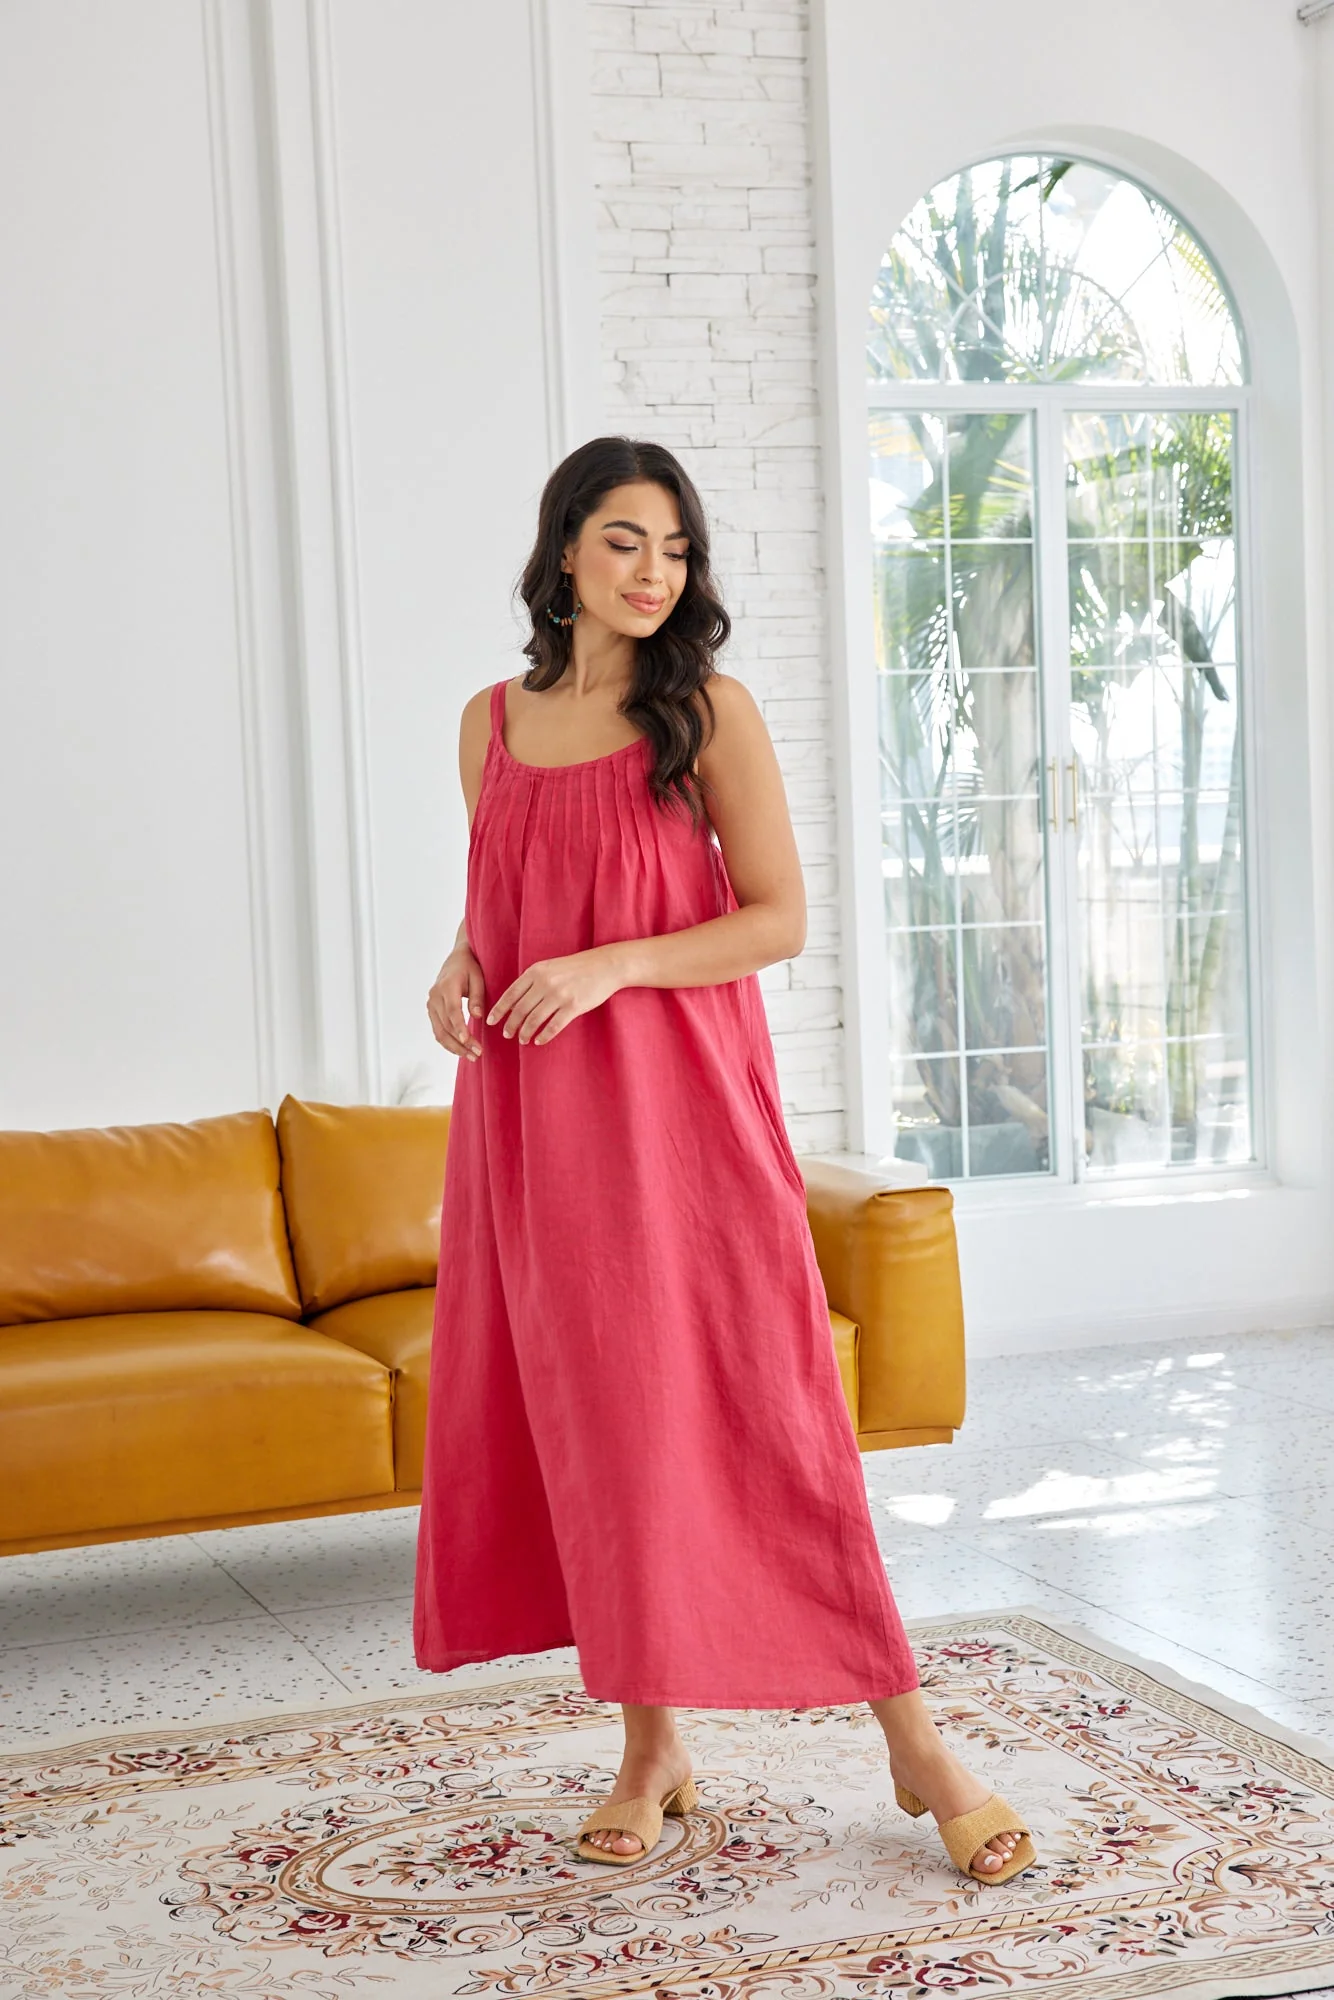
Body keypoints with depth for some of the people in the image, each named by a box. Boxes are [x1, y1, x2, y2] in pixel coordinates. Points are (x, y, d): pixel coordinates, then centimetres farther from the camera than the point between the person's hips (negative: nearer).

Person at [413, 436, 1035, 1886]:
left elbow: (779, 920, -6)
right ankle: (651, 1747, 18)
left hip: (678, 1100, -4)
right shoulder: (492, 723, 11)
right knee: (583, 1413, 5)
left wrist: (609, 967, -17)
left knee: (741, 1400, -5)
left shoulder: (710, 710, -2)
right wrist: (461, 966, 0)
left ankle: (915, 1744, 5)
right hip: (529, 1112, 4)